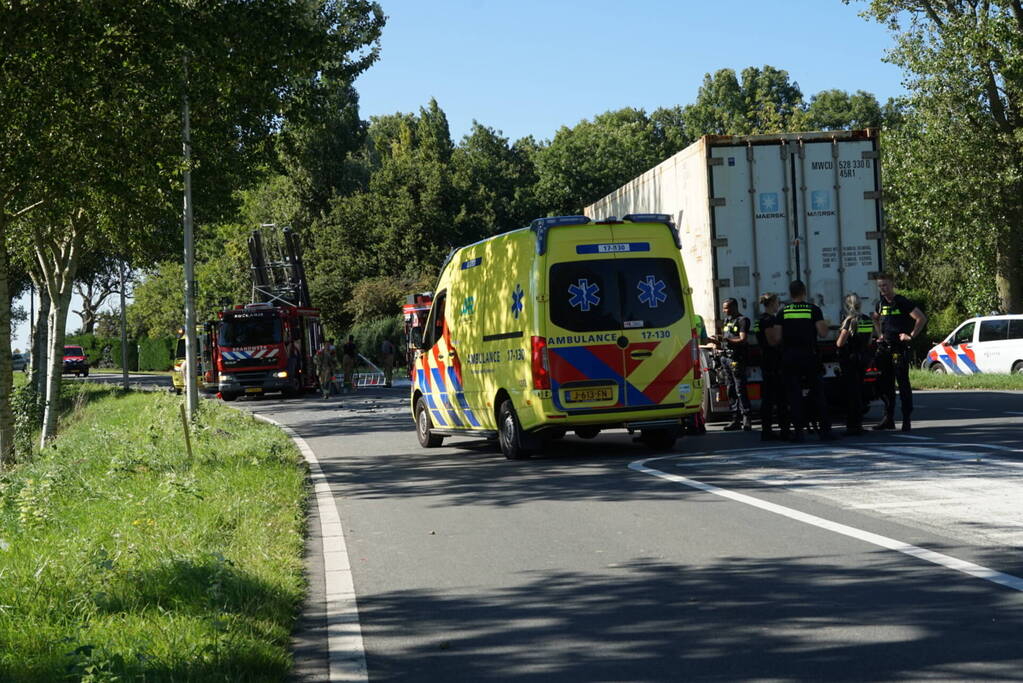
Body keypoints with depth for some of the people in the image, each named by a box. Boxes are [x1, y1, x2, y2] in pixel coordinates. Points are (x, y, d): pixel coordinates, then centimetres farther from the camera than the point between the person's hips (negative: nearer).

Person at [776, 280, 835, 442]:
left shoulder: (783, 311, 4)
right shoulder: (813, 309, -1)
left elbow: (778, 338, 2)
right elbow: (823, 333, -6)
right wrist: (825, 324, 15)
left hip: (789, 356, 1)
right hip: (809, 355, -1)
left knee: (794, 394, 4)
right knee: (817, 393, 6)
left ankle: (798, 430, -1)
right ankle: (825, 430, 2)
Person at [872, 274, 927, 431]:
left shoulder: (902, 302, -9)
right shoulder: (881, 304, 13)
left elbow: (921, 318, -14)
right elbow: (876, 318, 35)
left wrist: (911, 336, -12)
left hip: (899, 347, -8)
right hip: (884, 347, 8)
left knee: (903, 383, -6)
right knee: (885, 383, 9)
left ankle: (906, 420, -5)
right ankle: (889, 418, 16)